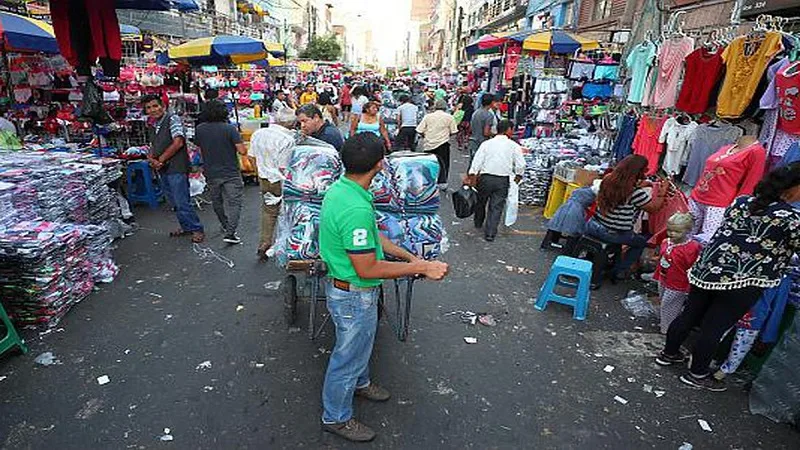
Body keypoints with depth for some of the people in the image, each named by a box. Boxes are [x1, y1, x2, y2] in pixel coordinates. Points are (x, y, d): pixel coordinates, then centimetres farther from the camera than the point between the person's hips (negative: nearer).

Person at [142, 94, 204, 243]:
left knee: (182, 202, -9)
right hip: (163, 170, 9)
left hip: (176, 168, -8)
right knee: (175, 202, 14)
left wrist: (160, 160, -12)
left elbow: (178, 143, -17)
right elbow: (153, 147, 20)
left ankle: (197, 229, 2)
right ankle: (186, 227, 25)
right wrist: (151, 159, -4)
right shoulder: (152, 127, 17)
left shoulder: (172, 119, -8)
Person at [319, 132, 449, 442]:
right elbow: (367, 269, -29)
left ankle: (360, 383, 58)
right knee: (349, 354, 14)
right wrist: (422, 268, -24)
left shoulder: (340, 187, -3)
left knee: (360, 343, 31)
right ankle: (336, 417, 38)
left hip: (348, 288, 9)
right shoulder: (356, 209, -35)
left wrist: (408, 256, 1)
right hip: (354, 296, -9)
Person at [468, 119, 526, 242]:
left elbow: (477, 162, -3)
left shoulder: (486, 144, 3)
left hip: (485, 178, 1)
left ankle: (478, 223, 42)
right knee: (496, 206, 5)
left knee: (480, 202, 22)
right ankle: (490, 233, 2)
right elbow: (520, 165, -3)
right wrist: (517, 178, 13)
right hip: (503, 180, -1)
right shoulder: (514, 146, 1)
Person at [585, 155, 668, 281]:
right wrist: (662, 193, 13)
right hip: (613, 235, -5)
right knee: (645, 240, 21)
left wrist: (638, 185, 20)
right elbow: (654, 207, -1)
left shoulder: (608, 180, -3)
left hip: (593, 227, 5)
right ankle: (618, 272, 20)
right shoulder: (636, 193, -20)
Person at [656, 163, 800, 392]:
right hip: (742, 283, -5)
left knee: (689, 315, 17)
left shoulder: (741, 201, 5)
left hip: (707, 269, 6)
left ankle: (668, 354, 34)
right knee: (714, 327, 7)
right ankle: (697, 374, 23)